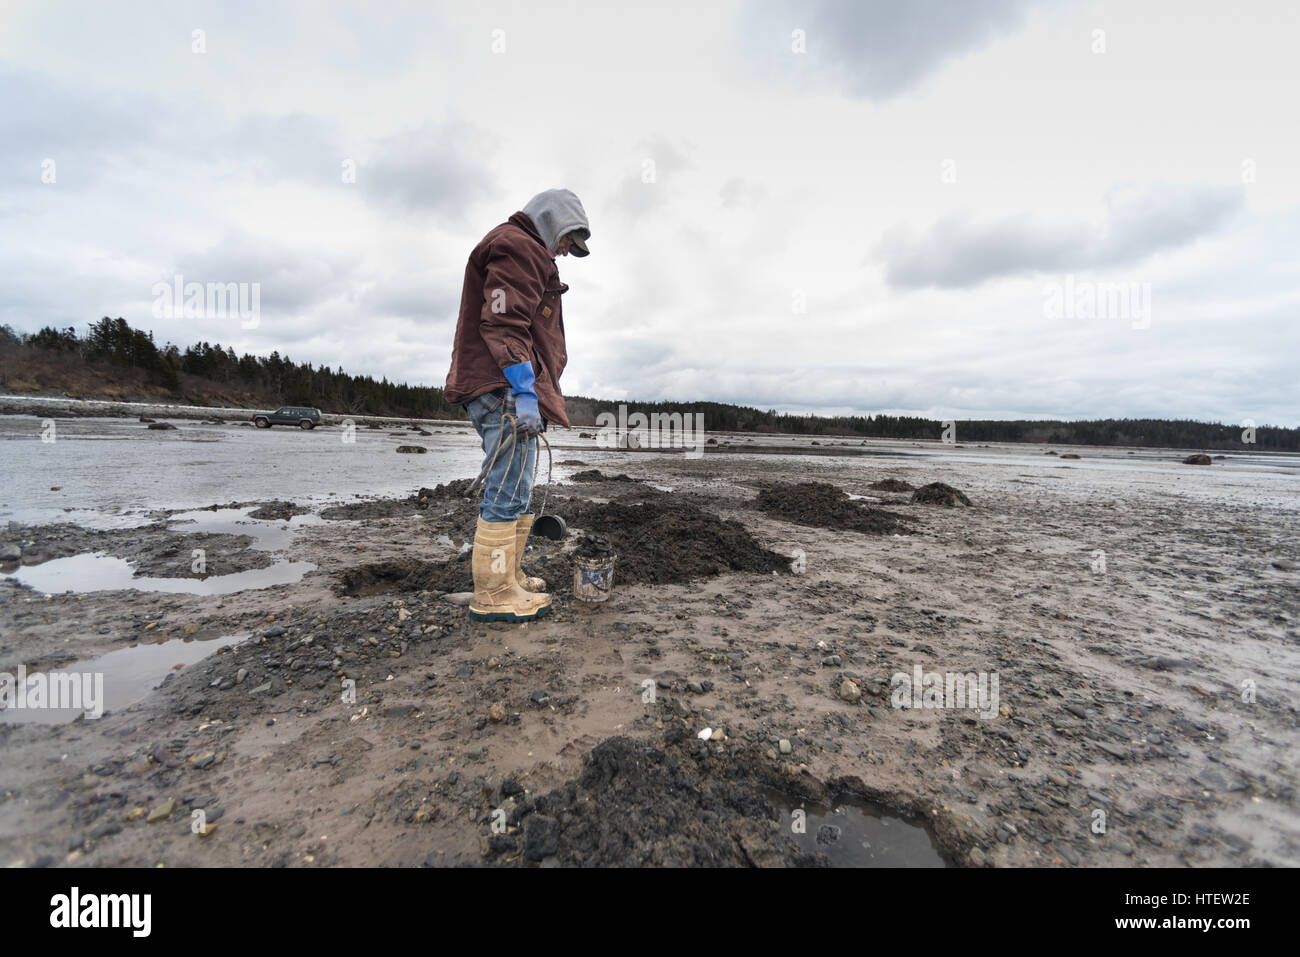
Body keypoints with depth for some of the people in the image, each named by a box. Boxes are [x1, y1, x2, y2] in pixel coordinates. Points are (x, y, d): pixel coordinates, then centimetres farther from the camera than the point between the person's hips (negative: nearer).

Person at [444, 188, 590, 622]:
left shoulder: (526, 253, 30)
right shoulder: (517, 245, -3)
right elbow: (504, 323, -17)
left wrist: (528, 393, 23)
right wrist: (524, 390, -23)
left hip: (512, 394, 11)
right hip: (507, 390, -11)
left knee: (516, 493, 14)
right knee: (506, 493, -10)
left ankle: (510, 577, 23)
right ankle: (493, 596, -3)